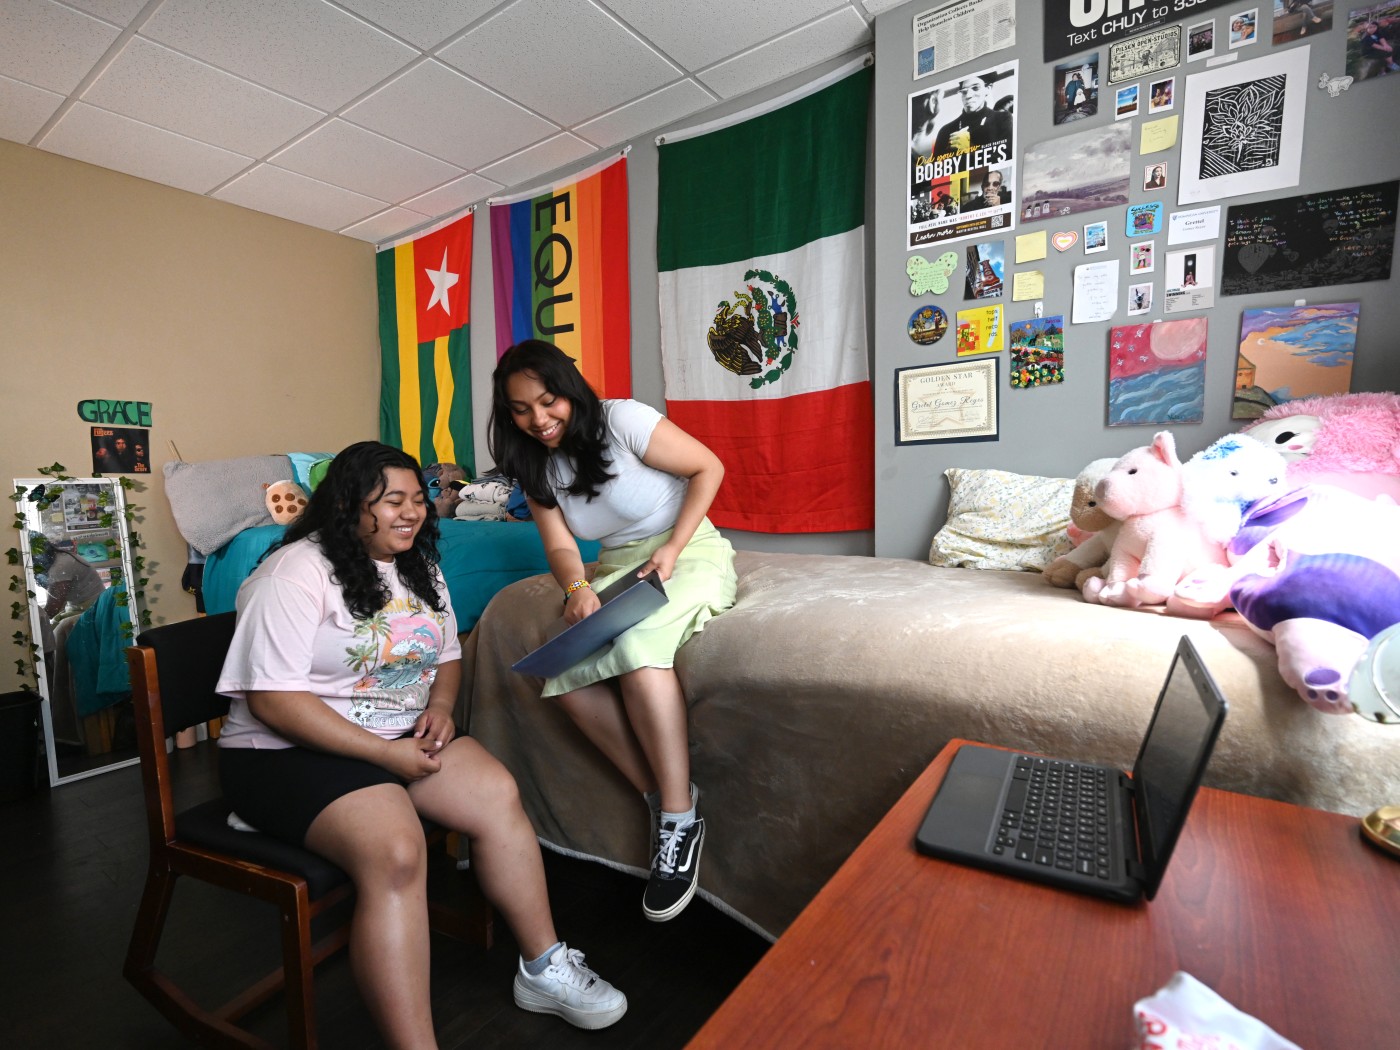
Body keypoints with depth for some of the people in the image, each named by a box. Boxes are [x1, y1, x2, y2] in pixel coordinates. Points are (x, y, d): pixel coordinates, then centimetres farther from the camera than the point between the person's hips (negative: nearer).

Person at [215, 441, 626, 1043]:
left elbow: (447, 655, 17)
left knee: (498, 794, -14)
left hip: (403, 738, 7)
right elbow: (271, 700, -20)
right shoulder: (297, 574, -15)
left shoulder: (419, 570, 9)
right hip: (293, 752, -6)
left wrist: (440, 707, -5)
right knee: (395, 854, -31)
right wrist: (386, 753, -21)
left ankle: (544, 968, 1)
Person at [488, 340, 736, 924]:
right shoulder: (536, 468, 4)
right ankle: (659, 796, -9)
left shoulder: (623, 421, -14)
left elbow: (708, 467, -10)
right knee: (566, 671, -21)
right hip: (616, 568, 6)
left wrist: (672, 550, -17)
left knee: (637, 646, -35)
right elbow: (560, 546, 2)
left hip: (690, 551, -5)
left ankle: (681, 817, -21)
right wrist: (576, 587, -21)